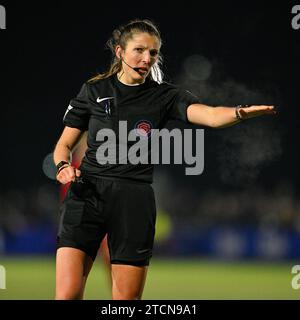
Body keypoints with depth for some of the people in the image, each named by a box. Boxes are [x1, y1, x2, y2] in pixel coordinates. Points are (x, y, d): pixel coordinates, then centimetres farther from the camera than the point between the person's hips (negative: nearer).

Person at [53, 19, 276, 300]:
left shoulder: (165, 96, 5)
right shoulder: (93, 90, 9)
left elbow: (210, 115, -14)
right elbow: (65, 144, 15)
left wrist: (240, 112, -35)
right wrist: (63, 166, -9)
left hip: (134, 201, 0)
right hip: (87, 194, 0)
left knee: (128, 298, -1)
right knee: (68, 294, -12)